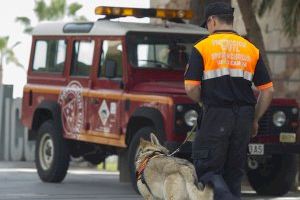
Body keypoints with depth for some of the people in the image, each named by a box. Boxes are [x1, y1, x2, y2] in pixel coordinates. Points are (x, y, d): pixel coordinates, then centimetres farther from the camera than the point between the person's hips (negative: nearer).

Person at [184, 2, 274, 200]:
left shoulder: (202, 48, -2)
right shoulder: (251, 49, 9)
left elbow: (191, 88, -8)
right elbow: (268, 90, 7)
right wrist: (255, 119, 17)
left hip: (216, 116, -4)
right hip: (244, 117, 4)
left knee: (206, 169, -1)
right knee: (234, 173, 12)